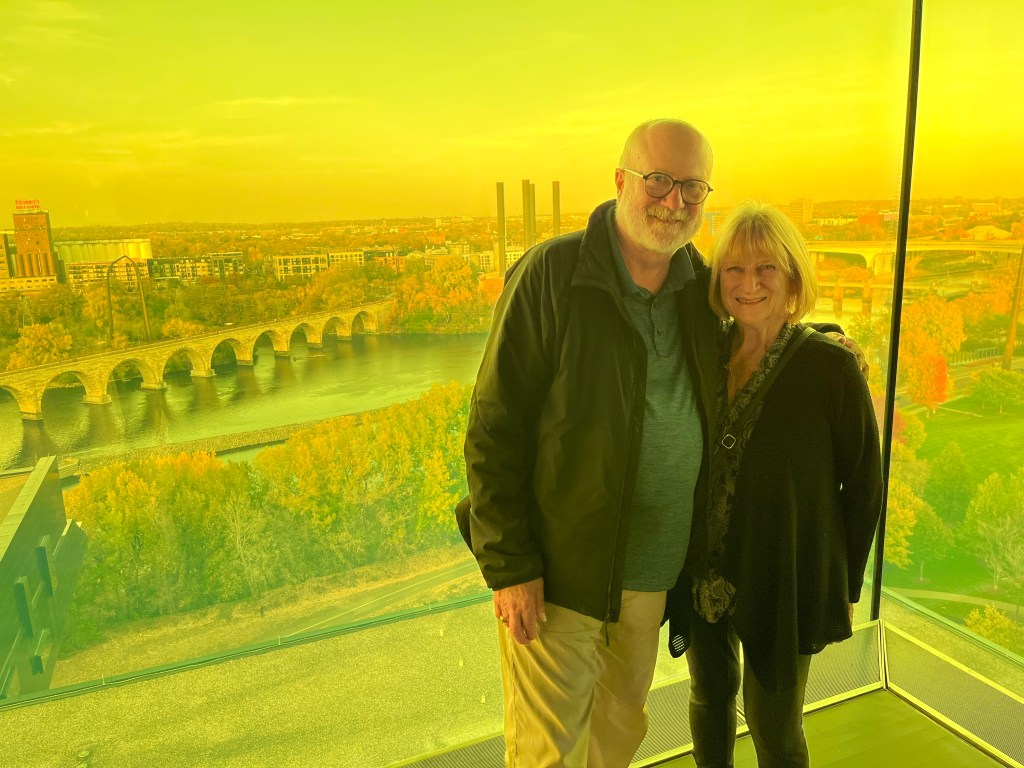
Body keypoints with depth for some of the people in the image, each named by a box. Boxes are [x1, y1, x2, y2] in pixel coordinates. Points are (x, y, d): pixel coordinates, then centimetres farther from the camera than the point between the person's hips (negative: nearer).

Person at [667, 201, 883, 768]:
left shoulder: (830, 365, -16)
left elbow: (863, 482, -6)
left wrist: (847, 585, -1)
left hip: (781, 587, -3)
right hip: (702, 578, 4)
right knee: (709, 699, 23)